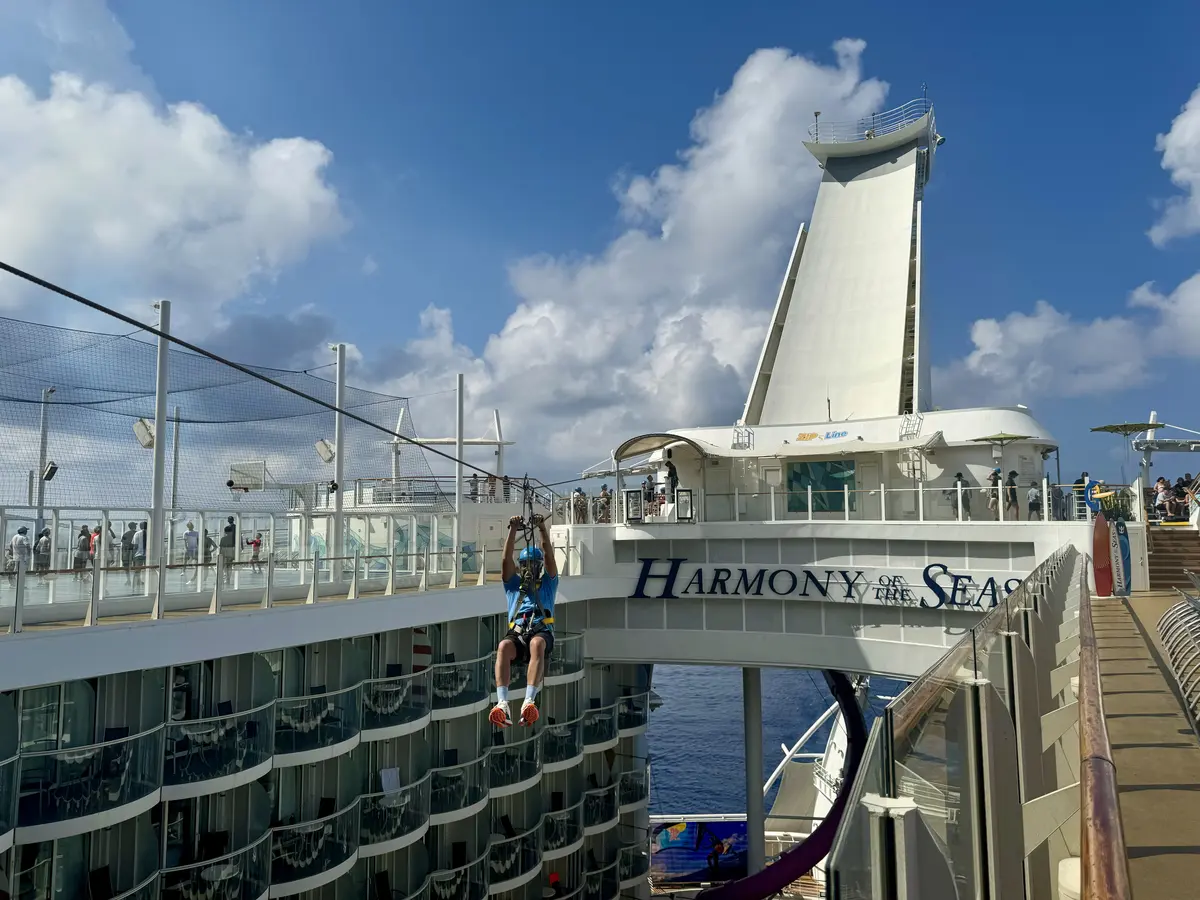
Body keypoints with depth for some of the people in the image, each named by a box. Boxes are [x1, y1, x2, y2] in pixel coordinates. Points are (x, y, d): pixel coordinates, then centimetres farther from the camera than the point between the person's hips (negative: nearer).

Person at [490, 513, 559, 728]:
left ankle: (529, 701, -54)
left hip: (542, 631, -1)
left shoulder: (548, 583, 29)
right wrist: (513, 530, 5)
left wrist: (542, 529, 1)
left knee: (537, 643, -39)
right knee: (503, 646, -36)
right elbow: (506, 559, 16)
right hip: (517, 632, 1)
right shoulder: (513, 584, 31)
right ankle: (503, 704, -50)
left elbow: (549, 556, 13)